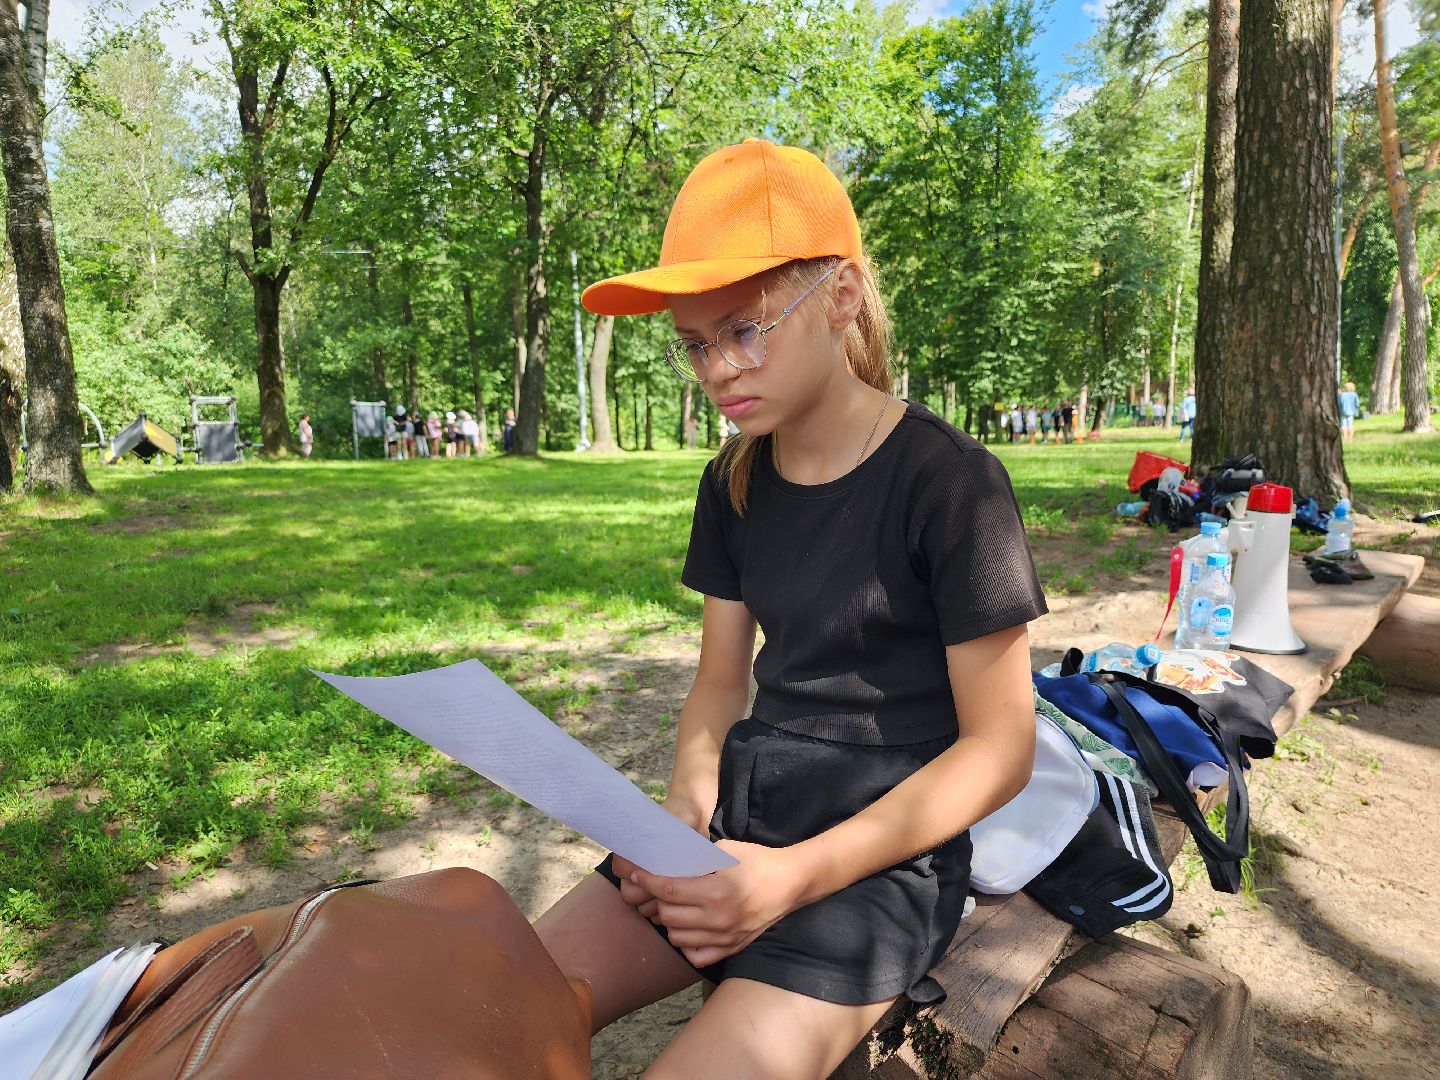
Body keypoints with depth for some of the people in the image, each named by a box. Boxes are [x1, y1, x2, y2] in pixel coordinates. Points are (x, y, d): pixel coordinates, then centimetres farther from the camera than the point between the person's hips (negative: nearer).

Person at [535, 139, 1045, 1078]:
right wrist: (688, 806, -10)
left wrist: (800, 876, -22)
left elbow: (999, 747, -12)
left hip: (884, 847, -4)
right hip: (746, 814, 5)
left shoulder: (950, 480, -13)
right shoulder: (735, 483, 5)